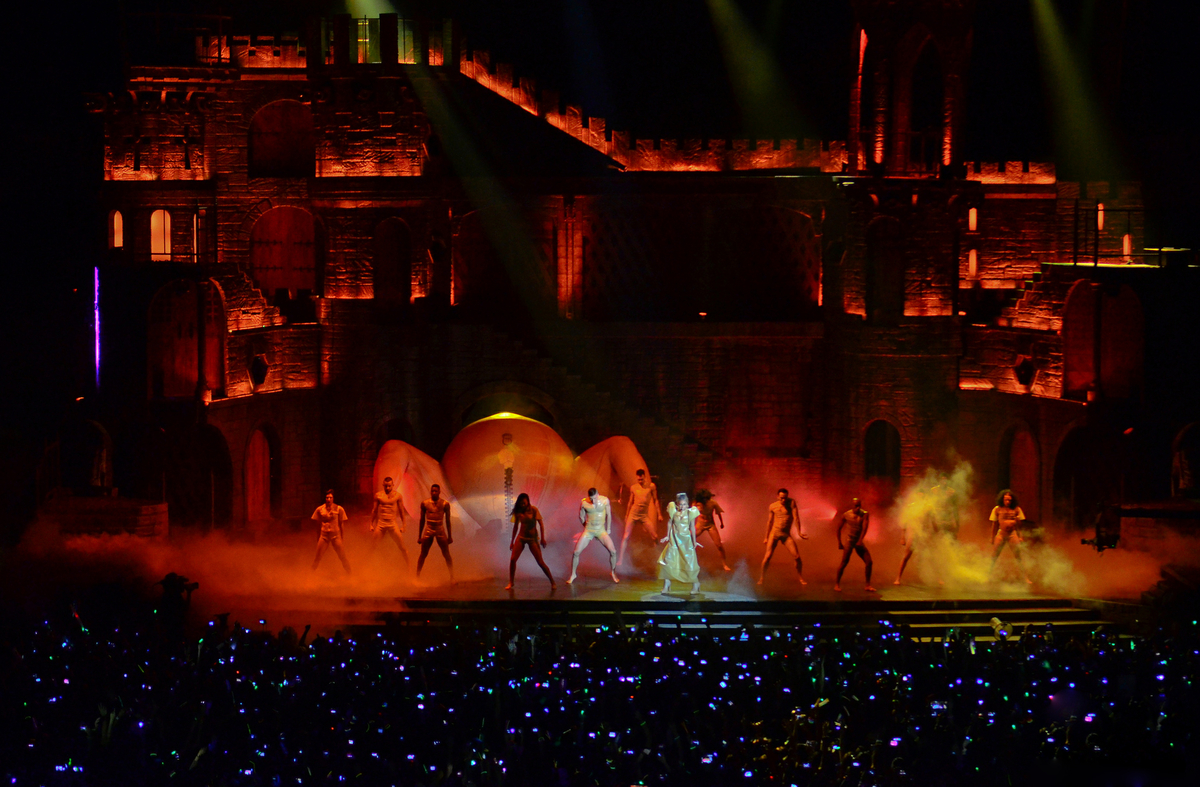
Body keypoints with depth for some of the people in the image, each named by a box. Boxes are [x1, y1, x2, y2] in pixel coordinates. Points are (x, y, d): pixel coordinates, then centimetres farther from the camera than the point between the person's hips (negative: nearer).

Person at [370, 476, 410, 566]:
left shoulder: (397, 495, 0)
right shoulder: (378, 495, 3)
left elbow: (401, 511, 5)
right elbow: (374, 511, 12)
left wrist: (403, 525, 3)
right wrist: (371, 524, 11)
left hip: (393, 524, -1)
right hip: (380, 524, 1)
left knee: (403, 548, -1)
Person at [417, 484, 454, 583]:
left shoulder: (445, 504, -1)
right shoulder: (425, 504, 2)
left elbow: (447, 520, 5)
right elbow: (422, 520, 9)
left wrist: (449, 536, 5)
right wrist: (419, 536, 10)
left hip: (440, 530, -1)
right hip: (428, 531, 1)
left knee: (446, 555, -4)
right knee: (423, 555, 4)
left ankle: (452, 577, 1)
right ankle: (417, 576, 13)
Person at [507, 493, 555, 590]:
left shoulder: (533, 510, -9)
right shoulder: (518, 511, 3)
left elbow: (541, 524, -8)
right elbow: (515, 526, 11)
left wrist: (542, 538, -14)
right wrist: (512, 541, 13)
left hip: (532, 538, -4)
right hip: (521, 537, 4)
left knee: (540, 562, -7)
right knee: (512, 559, -8)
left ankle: (552, 582, 3)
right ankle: (510, 583, 5)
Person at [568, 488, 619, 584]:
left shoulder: (604, 500, -9)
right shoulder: (584, 503, -10)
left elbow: (609, 515, 4)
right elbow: (581, 517, 6)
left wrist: (608, 529, 10)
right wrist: (586, 526, 11)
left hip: (601, 530, 0)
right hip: (588, 531, 0)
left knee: (613, 551, -13)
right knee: (576, 553, -8)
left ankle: (613, 573, 11)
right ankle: (573, 575, 12)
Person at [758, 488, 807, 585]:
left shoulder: (791, 503, -5)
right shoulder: (772, 506, 1)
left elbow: (796, 518, -9)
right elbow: (770, 522, 11)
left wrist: (799, 532, -17)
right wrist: (766, 537, 15)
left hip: (786, 535, 0)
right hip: (774, 533, 0)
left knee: (797, 556, -6)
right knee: (768, 556, -11)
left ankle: (800, 578, 12)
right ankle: (761, 578, 0)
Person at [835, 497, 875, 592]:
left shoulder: (865, 515, -7)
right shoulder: (846, 515, -9)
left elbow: (865, 528, -18)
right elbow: (839, 528, 3)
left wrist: (860, 541, -30)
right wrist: (839, 543, 3)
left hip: (859, 542, 3)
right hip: (849, 541, -3)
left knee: (869, 562, -2)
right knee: (844, 563, -12)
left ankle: (868, 585, 9)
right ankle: (837, 583, 3)